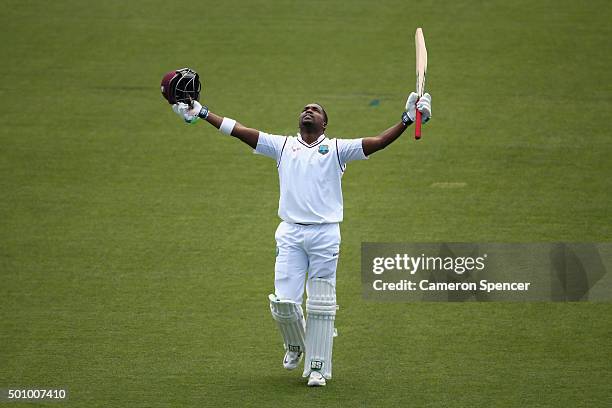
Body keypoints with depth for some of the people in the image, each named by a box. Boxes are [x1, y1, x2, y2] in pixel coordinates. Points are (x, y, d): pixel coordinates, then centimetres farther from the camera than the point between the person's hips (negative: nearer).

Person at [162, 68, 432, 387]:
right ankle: (295, 344, 25)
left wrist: (406, 121, -14)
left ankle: (318, 366, 9)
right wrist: (200, 113, 4)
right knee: (284, 301, -5)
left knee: (321, 306, 0)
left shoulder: (337, 148, 8)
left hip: (325, 233, -1)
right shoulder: (283, 145, 13)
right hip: (290, 233, 1)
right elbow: (240, 131, 9)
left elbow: (378, 142, -1)